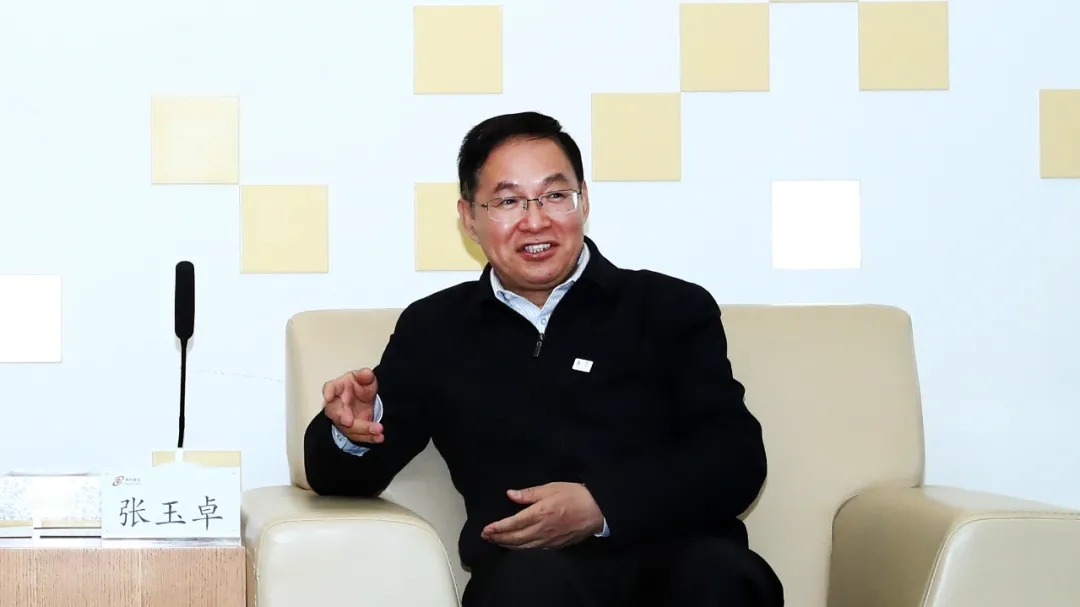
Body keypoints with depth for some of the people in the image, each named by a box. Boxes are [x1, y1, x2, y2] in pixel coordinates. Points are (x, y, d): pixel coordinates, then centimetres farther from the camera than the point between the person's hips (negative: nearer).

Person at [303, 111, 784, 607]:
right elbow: (335, 476, 18)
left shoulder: (675, 307, 13)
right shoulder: (431, 329, 19)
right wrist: (352, 432, -7)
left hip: (675, 553, 1)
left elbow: (737, 459, 2)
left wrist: (602, 507, -13)